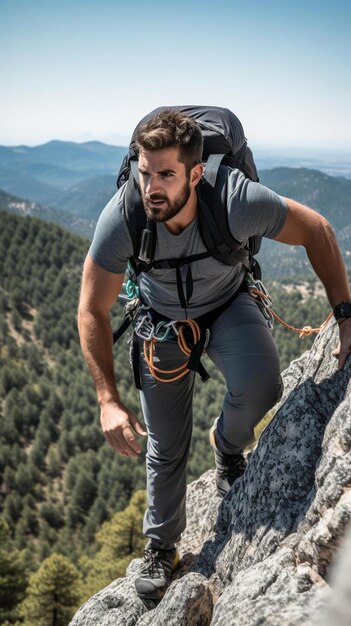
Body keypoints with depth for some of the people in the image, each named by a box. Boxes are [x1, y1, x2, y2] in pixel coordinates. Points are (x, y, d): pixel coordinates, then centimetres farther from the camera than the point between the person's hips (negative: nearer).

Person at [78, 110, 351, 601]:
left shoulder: (238, 200, -35)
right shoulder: (122, 216, -32)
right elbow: (92, 311, -21)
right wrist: (109, 400, -27)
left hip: (227, 306, 0)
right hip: (161, 319, 1)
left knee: (260, 387, -32)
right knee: (166, 448, 8)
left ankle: (229, 445, 6)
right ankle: (161, 546, 35)